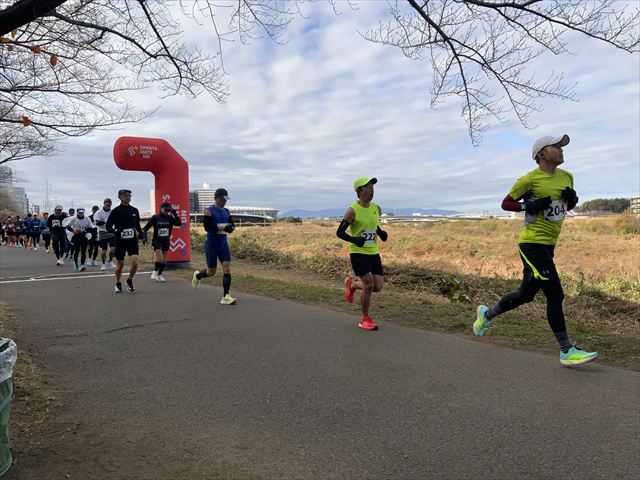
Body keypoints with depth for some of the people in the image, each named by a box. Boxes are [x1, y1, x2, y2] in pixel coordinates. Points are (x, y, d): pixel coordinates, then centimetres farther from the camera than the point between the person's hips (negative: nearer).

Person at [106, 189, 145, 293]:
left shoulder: (134, 210, 7)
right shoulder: (116, 211, -4)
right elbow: (108, 226, -4)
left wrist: (142, 234, 3)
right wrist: (115, 231, -24)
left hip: (133, 240, 2)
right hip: (120, 241, -2)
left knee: (135, 262, -13)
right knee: (120, 264, 6)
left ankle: (129, 281, 12)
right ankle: (118, 284, 30)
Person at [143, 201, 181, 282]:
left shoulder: (170, 218, 2)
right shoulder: (155, 217, -6)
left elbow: (178, 223, -9)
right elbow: (146, 227, -3)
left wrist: (175, 214, -15)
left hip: (166, 242, 4)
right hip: (157, 241, -4)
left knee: (164, 260, 7)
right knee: (160, 259, -16)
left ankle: (160, 275, 22)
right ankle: (155, 271, 9)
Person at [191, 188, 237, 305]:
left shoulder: (226, 211, 10)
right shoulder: (209, 211, -8)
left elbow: (232, 224, 16)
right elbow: (207, 227, -18)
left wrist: (231, 227, -7)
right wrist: (222, 227, -24)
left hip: (223, 244, 5)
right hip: (211, 244, -5)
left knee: (227, 269, -8)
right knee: (211, 272, 5)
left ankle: (225, 297, -5)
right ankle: (197, 275, 39)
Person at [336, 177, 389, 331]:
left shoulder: (377, 209, 6)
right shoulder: (352, 211, -13)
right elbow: (339, 232, -9)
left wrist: (381, 233, 3)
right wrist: (354, 240, -25)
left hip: (373, 252, 6)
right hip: (358, 253, -6)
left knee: (378, 287, 1)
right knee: (369, 284, -12)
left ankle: (352, 284, 31)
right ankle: (365, 319, 9)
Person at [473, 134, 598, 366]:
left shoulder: (567, 176, 11)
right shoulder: (529, 179, -10)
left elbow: (568, 206, 23)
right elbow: (506, 203, -3)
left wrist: (572, 199, 1)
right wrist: (529, 206, -19)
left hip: (548, 245, 8)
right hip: (532, 243, -8)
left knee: (525, 295, 15)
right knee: (555, 295, -9)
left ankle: (487, 314, 36)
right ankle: (567, 351, 2)